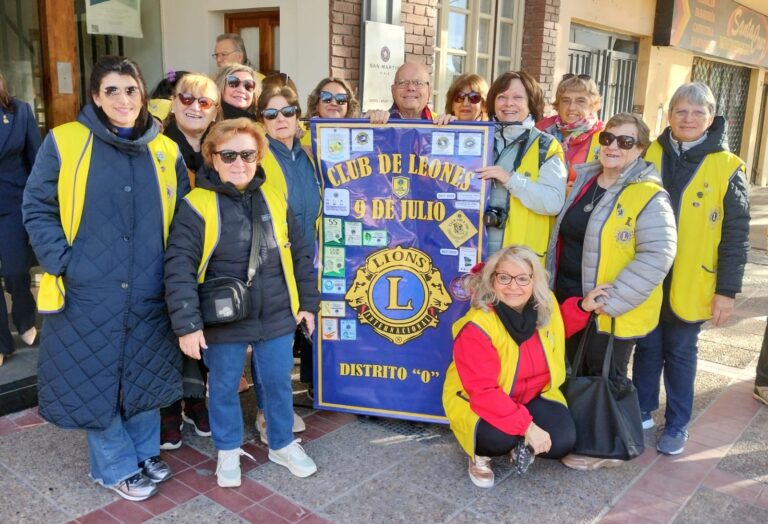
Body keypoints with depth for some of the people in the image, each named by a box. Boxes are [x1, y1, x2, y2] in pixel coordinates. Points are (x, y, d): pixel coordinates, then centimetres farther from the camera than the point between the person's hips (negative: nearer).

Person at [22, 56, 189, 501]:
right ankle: (117, 467, 29)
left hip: (147, 294, 3)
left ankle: (146, 453, 37)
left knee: (145, 377, 16)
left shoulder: (166, 151, 5)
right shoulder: (64, 143, -6)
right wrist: (62, 263, -13)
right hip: (89, 294, -2)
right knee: (95, 380, 9)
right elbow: (38, 209, -3)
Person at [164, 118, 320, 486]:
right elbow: (179, 268, -15)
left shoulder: (274, 200, 1)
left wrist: (307, 302, 8)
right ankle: (228, 451, 37)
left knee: (278, 383, 16)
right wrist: (187, 324, -19)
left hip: (277, 317, 3)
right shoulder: (197, 206, -13)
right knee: (224, 387, 14)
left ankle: (283, 444, 38)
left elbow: (299, 254, 8)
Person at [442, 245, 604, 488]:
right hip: (477, 402, -5)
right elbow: (483, 393, -31)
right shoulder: (476, 327, -31)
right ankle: (480, 456, 2)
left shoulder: (544, 304, -12)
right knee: (500, 437, -35)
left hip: (533, 394, 6)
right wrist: (526, 425, -36)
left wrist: (582, 308, -2)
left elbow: (555, 329, 14)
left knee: (562, 442, -16)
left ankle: (521, 445, 17)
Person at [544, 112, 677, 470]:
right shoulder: (583, 181, 7)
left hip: (612, 312, -7)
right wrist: (553, 284, 15)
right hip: (569, 300, 7)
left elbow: (658, 254, -22)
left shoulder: (649, 197, -15)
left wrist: (613, 299, -24)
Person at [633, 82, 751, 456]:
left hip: (690, 282, -2)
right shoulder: (649, 155, 1)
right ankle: (642, 411, 30)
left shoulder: (727, 168, -6)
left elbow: (735, 234, -5)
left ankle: (677, 424, 26)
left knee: (680, 352, 10)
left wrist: (727, 289, -8)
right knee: (647, 346, 12)